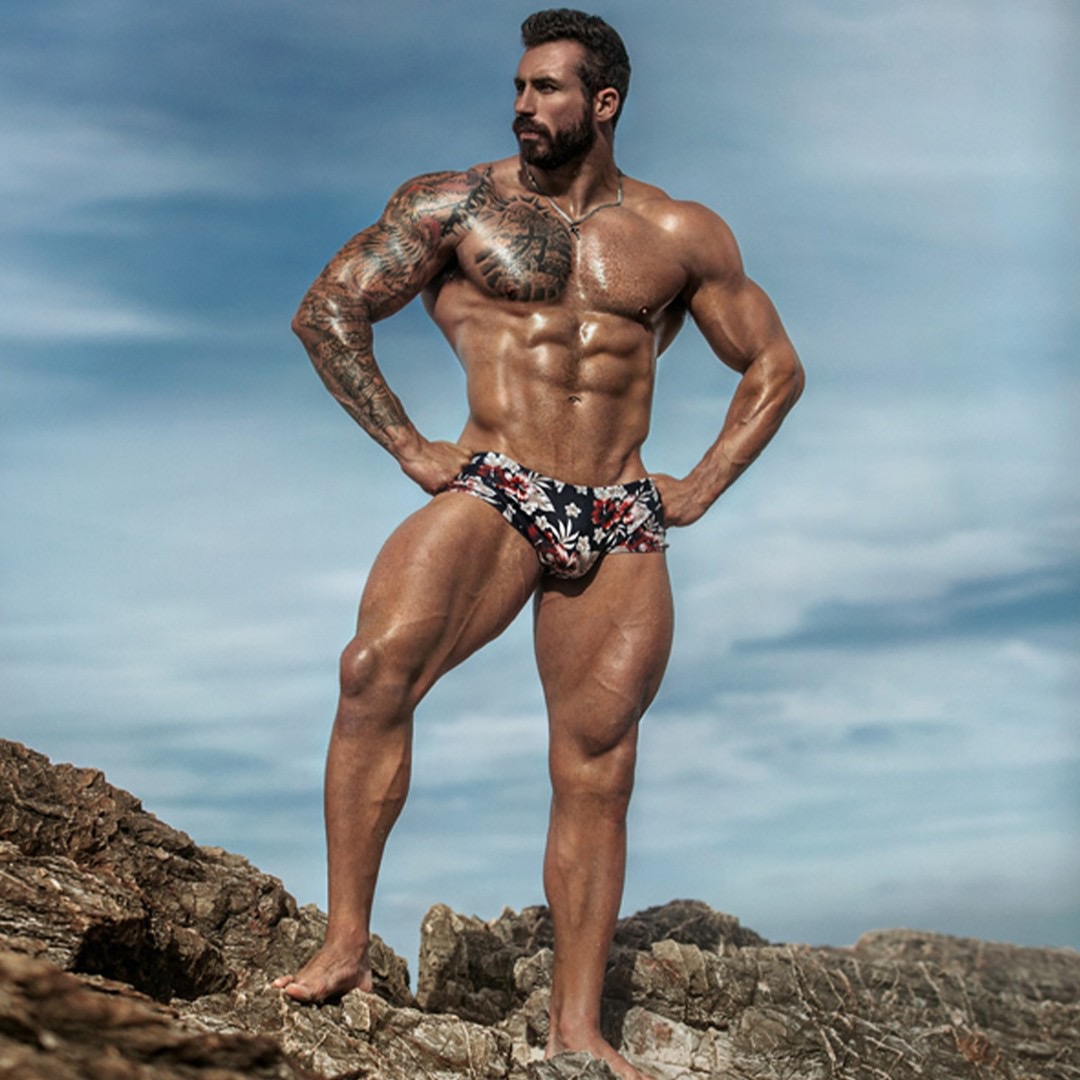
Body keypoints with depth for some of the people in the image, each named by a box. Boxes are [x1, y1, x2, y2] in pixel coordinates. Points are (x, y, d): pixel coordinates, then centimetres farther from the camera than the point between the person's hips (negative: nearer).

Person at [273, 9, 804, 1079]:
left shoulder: (680, 236, 11)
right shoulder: (454, 204, 6)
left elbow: (774, 366, 19)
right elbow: (326, 310, 6)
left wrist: (701, 486, 8)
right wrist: (407, 445, -1)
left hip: (622, 529, 2)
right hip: (492, 497, -2)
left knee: (595, 770, 0)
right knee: (377, 667, -29)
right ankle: (345, 944, -20)